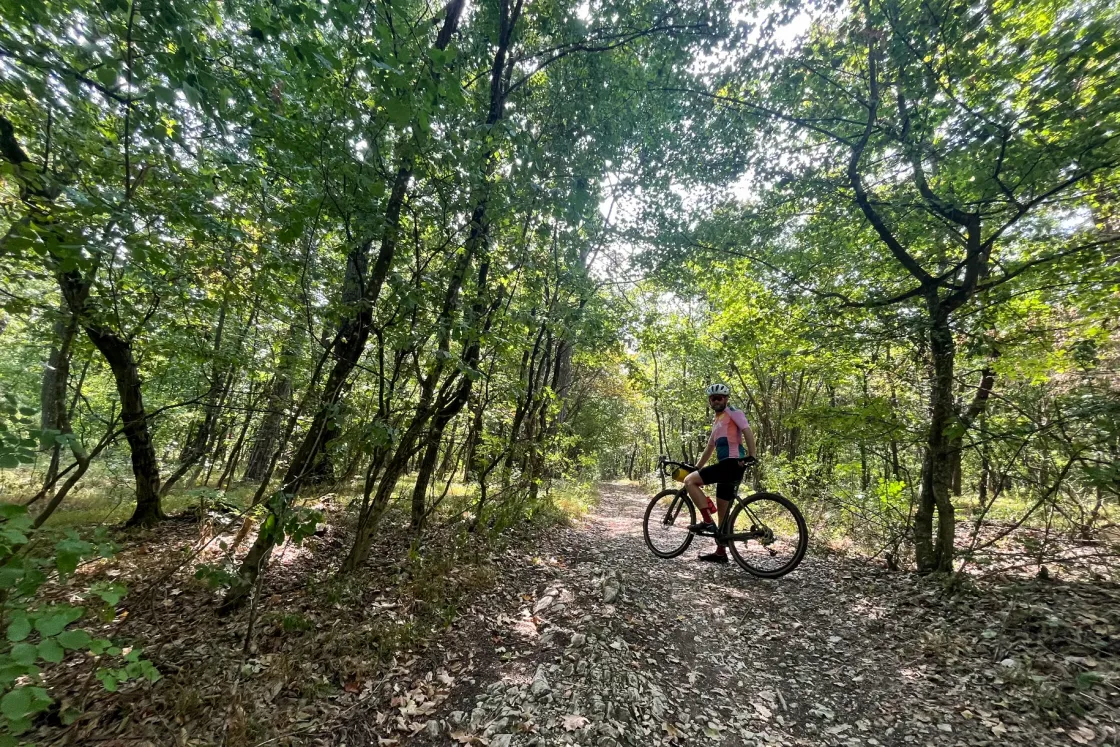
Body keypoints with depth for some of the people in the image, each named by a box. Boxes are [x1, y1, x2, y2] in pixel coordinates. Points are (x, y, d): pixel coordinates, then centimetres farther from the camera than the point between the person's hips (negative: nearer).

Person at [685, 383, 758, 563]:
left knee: (690, 481, -15)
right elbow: (710, 447, 29)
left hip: (733, 462, -9)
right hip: (725, 464, 9)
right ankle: (721, 552, 21)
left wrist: (751, 456, -29)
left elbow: (747, 431, -16)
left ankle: (707, 521, -13)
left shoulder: (733, 412, -1)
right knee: (723, 511, 12)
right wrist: (696, 467, 28)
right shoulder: (716, 421, 24)